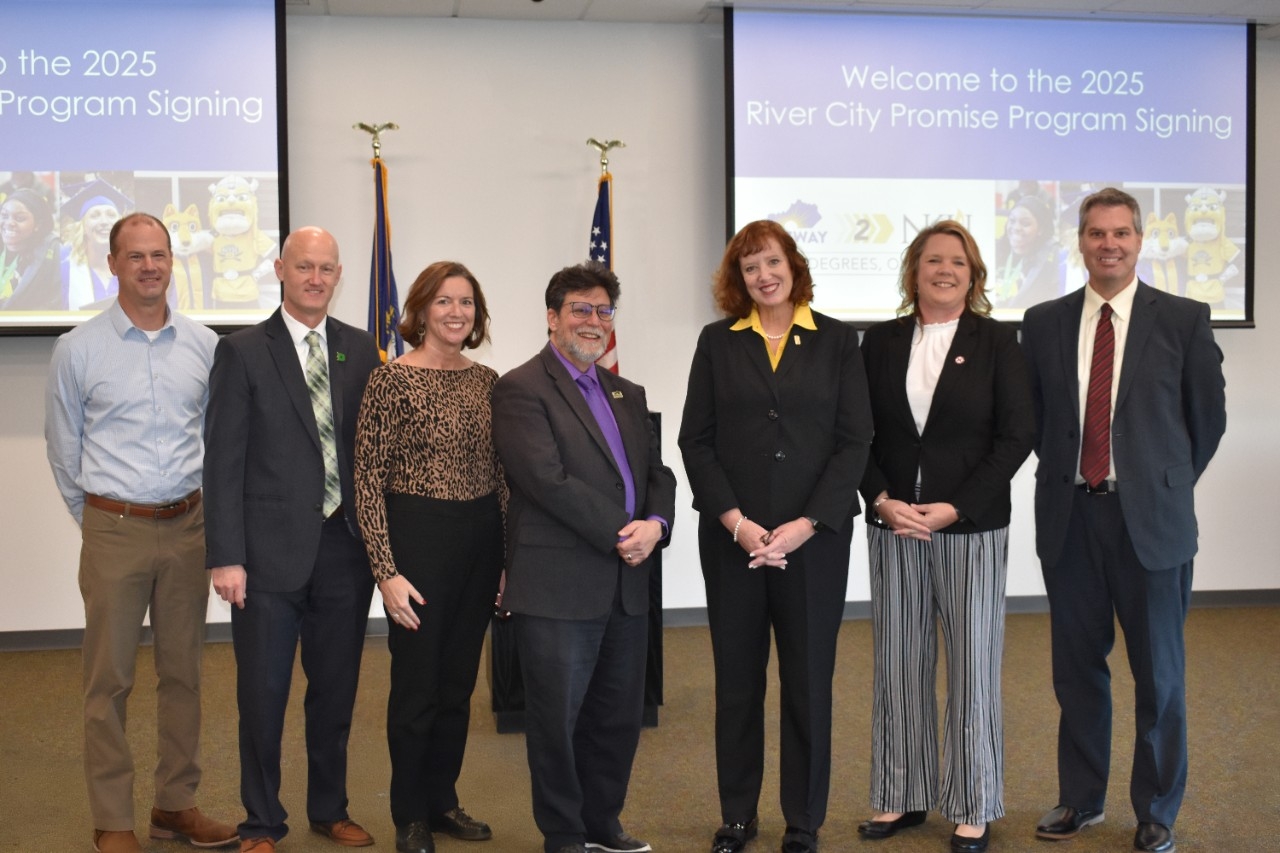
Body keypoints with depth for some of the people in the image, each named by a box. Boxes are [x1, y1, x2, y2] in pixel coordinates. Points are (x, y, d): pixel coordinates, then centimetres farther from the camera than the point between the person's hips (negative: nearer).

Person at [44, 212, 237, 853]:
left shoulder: (203, 345, 4)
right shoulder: (78, 349, -3)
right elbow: (63, 448, 5)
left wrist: (197, 507, 11)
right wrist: (96, 520, 8)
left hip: (187, 526, 3)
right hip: (115, 530, -3)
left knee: (183, 672, 10)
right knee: (109, 680, 2)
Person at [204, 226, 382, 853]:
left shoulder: (361, 350, 8)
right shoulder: (243, 352, -2)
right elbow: (223, 460, -5)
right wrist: (225, 556, -11)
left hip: (344, 549, 3)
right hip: (271, 550, -3)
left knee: (336, 690, 14)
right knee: (263, 694, 5)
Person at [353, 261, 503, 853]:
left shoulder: (486, 380, 7)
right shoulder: (392, 380, -9)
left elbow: (499, 471, 12)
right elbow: (368, 481, -10)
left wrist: (511, 555, 10)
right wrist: (386, 571, -14)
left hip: (481, 539, 5)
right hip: (418, 537, -5)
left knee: (458, 682, 14)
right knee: (417, 683, 4)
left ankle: (443, 800, 30)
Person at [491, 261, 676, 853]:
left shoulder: (627, 395, 18)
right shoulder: (521, 389, -7)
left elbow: (657, 473, 15)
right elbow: (547, 480, -17)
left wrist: (655, 524, -6)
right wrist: (620, 532, -15)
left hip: (626, 584, 7)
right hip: (558, 587, -7)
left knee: (619, 716, 14)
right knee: (558, 718, 4)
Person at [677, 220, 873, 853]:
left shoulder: (837, 340, 4)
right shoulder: (718, 342, 6)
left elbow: (854, 441, -2)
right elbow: (696, 440, 2)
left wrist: (804, 525, -11)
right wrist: (736, 522, -10)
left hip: (814, 537, -1)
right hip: (731, 538, 1)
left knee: (808, 682, 4)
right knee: (736, 681, 8)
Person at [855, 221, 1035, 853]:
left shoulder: (996, 342, 0)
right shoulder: (881, 342, 7)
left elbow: (1016, 437, -4)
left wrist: (954, 509, -12)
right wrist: (883, 500, -10)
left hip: (971, 528, -2)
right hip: (893, 526, 2)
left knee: (972, 666, 3)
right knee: (899, 664, 7)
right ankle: (900, 798, 19)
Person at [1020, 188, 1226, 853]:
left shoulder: (1184, 319, -2)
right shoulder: (1044, 323, 5)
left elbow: (1208, 415, 5)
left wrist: (1169, 485, 7)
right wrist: (1065, 473, 8)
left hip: (1150, 518, -2)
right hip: (1069, 516, 2)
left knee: (1159, 673, 7)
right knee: (1076, 667, 12)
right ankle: (1080, 799, 28)